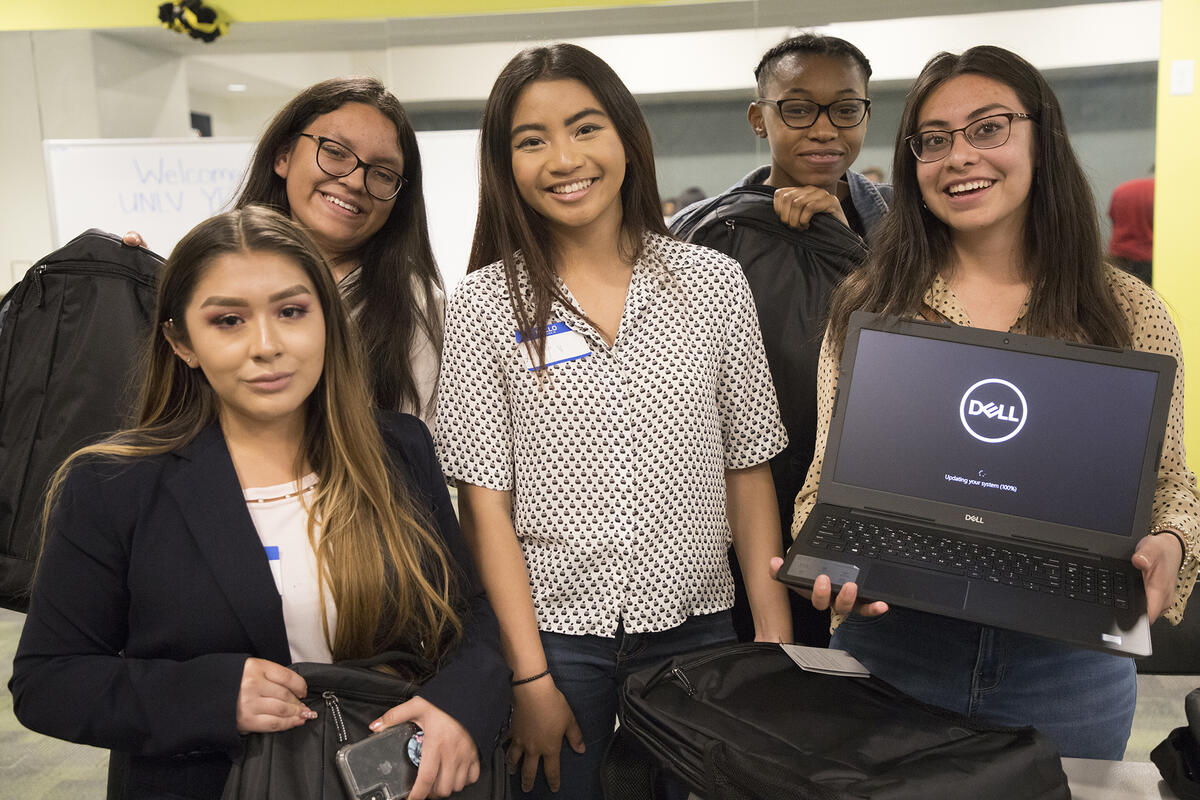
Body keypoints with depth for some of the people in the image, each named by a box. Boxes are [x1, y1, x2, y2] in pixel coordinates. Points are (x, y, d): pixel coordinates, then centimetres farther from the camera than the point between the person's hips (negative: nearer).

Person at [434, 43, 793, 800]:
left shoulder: (715, 283, -1)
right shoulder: (485, 304, -5)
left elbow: (748, 474, 3)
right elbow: (486, 505, -6)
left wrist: (777, 641, -1)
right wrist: (531, 676, -9)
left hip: (695, 626, 2)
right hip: (553, 633, -1)